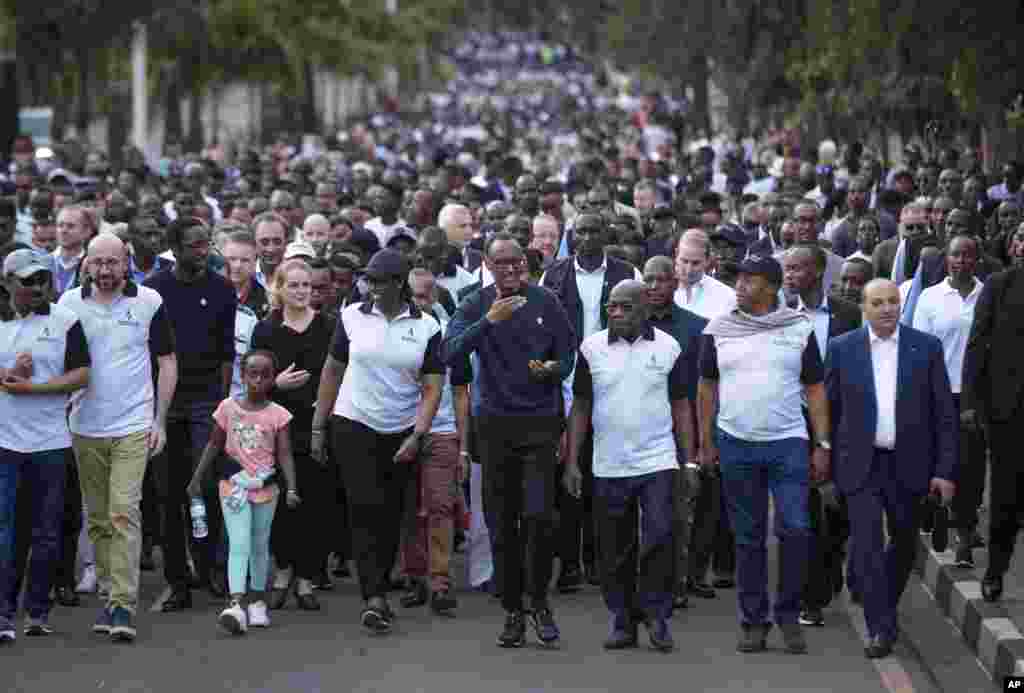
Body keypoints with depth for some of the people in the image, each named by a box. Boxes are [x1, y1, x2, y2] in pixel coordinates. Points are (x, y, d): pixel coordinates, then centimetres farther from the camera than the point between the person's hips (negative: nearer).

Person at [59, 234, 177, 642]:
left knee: (124, 513, -13)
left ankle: (123, 605, -13)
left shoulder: (149, 302, -1)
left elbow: (167, 362, 4)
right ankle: (112, 594, 21)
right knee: (97, 519, 9)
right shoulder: (70, 303, 3)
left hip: (133, 427, -3)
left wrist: (160, 420, -1)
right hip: (85, 428, 3)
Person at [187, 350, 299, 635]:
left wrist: (291, 488, -17)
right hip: (233, 485, -1)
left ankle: (257, 602, 27)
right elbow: (214, 445, 8)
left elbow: (284, 454, -6)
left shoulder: (277, 414, -3)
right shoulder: (228, 407, 0)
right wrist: (196, 480, 7)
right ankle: (236, 604, -23)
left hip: (265, 487, 1)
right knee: (239, 544, -12)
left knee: (260, 545, 13)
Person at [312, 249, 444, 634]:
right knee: (366, 509, -12)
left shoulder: (426, 327, -1)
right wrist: (318, 428, 5)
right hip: (354, 427, -1)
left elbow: (432, 388, -2)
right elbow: (332, 371, 6)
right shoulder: (352, 317, 0)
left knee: (390, 515, 8)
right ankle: (375, 598, -18)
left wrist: (418, 436, -13)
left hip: (402, 434, 1)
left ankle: (379, 590, 22)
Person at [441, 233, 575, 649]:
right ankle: (513, 611, 15)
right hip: (495, 423, 1)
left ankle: (540, 603, 5)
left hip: (540, 422, -1)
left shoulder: (545, 302, 2)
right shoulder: (475, 305, 2)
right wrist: (490, 321, -23)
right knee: (502, 525, 5)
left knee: (538, 515, -13)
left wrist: (551, 369, -17)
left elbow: (568, 358, 5)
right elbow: (449, 353, -13)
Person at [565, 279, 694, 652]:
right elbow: (580, 407, 7)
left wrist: (689, 461, 2)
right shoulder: (592, 348, 3)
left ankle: (657, 616, -1)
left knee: (660, 537, -12)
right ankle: (623, 621, 17)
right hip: (608, 465, 2)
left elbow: (681, 406, 6)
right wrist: (572, 463, 2)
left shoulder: (668, 347, 1)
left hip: (658, 463, -2)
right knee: (616, 550, 6)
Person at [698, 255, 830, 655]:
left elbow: (815, 390, 4)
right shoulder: (719, 330, 5)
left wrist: (823, 445, -1)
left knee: (795, 529, -11)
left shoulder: (799, 329, 2)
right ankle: (754, 621, 14)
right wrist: (706, 444, 6)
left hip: (788, 442, -1)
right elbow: (707, 388, 11)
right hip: (736, 443, 1)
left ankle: (788, 615, 3)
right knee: (748, 537, 6)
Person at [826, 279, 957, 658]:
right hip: (861, 466, -1)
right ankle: (880, 628, -4)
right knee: (867, 545, -9)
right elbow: (829, 409, 5)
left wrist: (945, 470, -5)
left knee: (904, 544, 14)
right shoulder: (842, 349, 0)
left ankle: (886, 605, 39)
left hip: (909, 466, 1)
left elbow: (944, 414, 0)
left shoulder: (926, 347, -1)